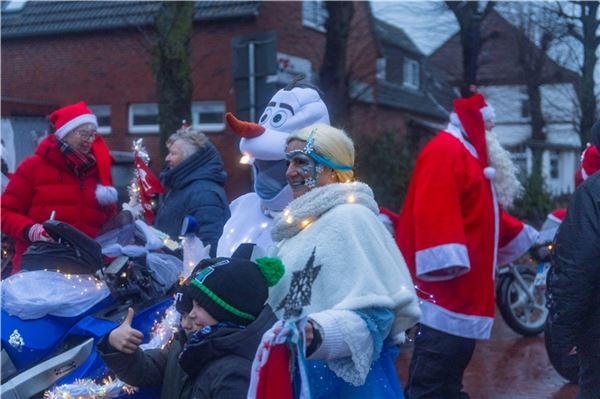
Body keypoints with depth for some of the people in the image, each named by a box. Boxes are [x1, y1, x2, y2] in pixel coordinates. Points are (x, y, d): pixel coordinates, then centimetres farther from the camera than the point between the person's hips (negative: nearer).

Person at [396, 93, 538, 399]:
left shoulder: (469, 155, 23)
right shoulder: (446, 152, -12)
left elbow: (486, 216, 31)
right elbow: (434, 211, -26)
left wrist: (530, 239, 36)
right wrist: (446, 259, -34)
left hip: (460, 299, 12)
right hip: (444, 299, -11)